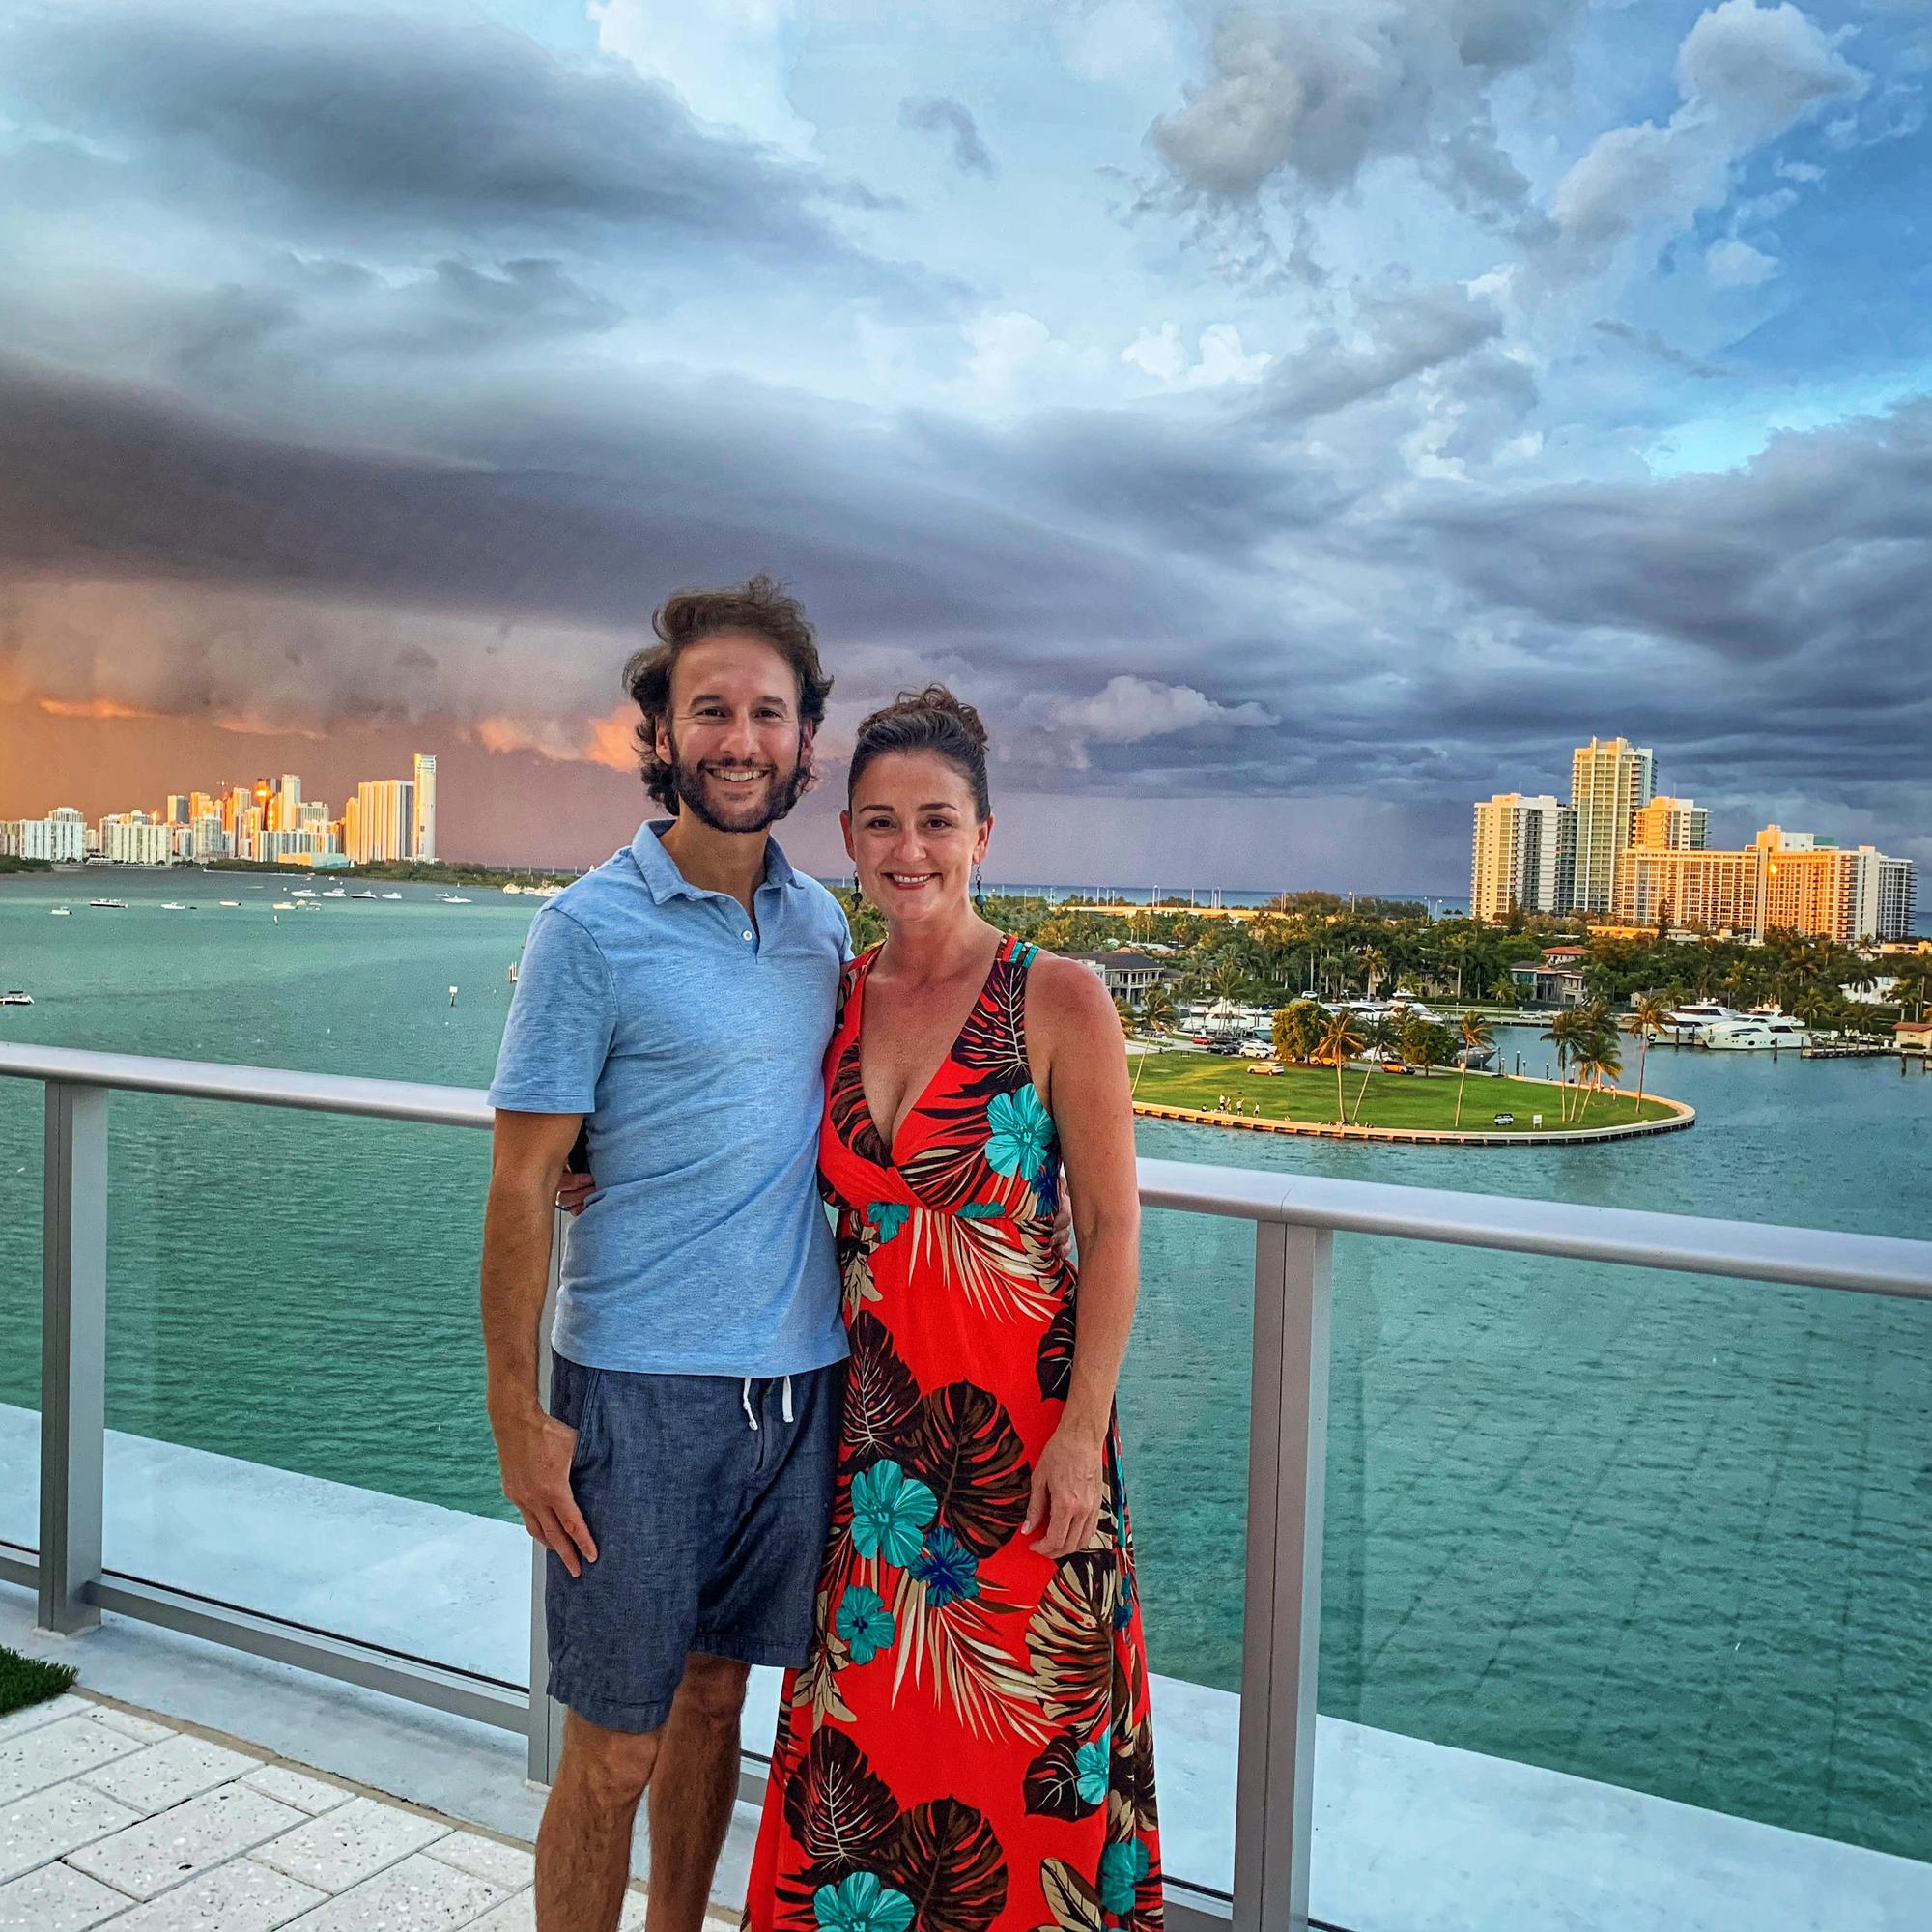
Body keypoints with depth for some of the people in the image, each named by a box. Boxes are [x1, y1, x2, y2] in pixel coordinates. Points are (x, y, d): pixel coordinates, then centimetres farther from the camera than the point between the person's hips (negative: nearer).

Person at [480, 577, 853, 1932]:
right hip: (641, 1386, -5)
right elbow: (523, 1183, -8)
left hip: (799, 1375, 5)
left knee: (716, 1691, 19)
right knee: (613, 1750, 5)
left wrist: (855, 1349, 11)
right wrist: (518, 1415, -11)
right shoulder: (591, 929, -9)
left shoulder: (823, 920, 7)